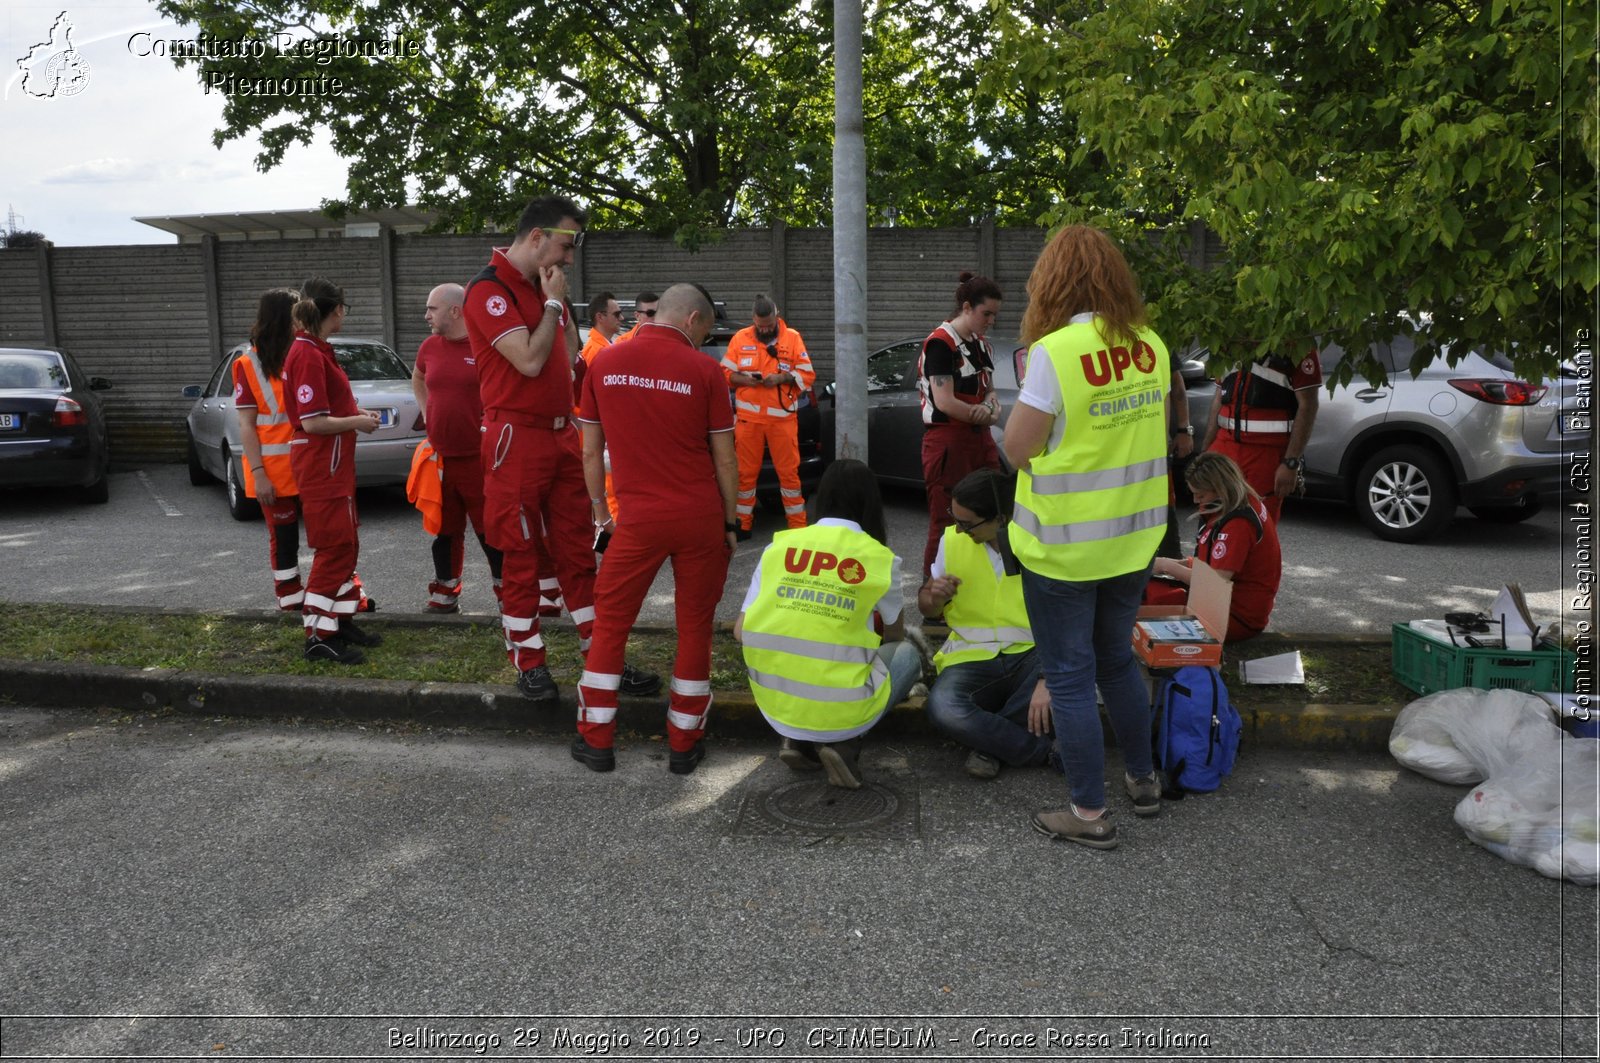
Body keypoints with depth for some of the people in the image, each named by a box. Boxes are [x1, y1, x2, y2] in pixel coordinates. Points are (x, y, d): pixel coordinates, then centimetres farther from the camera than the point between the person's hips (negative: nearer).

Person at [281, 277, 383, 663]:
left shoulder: (316, 350, 13)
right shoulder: (308, 355, -18)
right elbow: (313, 422, -21)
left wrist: (356, 413, 10)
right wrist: (358, 423, -10)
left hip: (333, 463, 10)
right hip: (320, 465, -10)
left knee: (345, 545, 15)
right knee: (334, 548, -7)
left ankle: (342, 622, 24)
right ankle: (319, 637, -3)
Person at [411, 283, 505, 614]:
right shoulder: (429, 347, 7)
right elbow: (417, 379, 28)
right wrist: (425, 412, 15)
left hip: (479, 458, -5)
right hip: (439, 458, 6)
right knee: (445, 530, 14)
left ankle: (507, 594, 15)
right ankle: (445, 595, 27)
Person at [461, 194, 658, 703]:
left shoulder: (543, 285, 14)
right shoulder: (489, 289, -11)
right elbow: (529, 360, -21)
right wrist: (553, 303, -9)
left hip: (562, 435, 8)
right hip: (518, 439, -8)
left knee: (578, 554, 10)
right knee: (521, 560, 3)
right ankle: (529, 665, 15)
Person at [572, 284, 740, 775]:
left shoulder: (604, 362, 2)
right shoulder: (704, 370, -4)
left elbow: (591, 451, 6)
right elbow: (725, 460, -2)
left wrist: (599, 508, 18)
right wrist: (730, 523, 9)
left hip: (638, 519, 1)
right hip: (700, 518, -1)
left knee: (610, 623, 13)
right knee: (695, 628, 11)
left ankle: (596, 740, 18)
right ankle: (683, 744, 19)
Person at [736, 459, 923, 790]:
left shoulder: (779, 546, 0)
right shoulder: (880, 557, -5)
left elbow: (741, 630, 3)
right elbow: (895, 633, 13)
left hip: (773, 709, 4)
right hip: (842, 712, -4)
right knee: (907, 653, 23)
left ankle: (800, 740, 8)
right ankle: (841, 741, 2)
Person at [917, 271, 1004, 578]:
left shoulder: (981, 344, 12)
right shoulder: (940, 343, -13)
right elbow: (945, 403, -19)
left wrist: (990, 406, -6)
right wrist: (988, 414, -6)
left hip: (979, 438, 8)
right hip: (947, 441, -8)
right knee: (946, 524, -2)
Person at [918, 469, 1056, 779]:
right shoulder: (952, 540, 2)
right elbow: (927, 607, 15)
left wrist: (1049, 680, -30)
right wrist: (934, 596, -12)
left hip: (1030, 653, -1)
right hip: (972, 657, 1)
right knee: (942, 707, -33)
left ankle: (987, 739, -13)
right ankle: (1045, 750, -14)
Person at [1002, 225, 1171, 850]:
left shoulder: (1055, 351, -19)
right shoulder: (1150, 346, 1)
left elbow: (1017, 447, -15)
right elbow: (1158, 428, 12)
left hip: (1065, 545, -6)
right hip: (1133, 538, 6)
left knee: (1070, 676, 6)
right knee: (1117, 659, 24)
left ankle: (1090, 813, 16)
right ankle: (1143, 780, 37)